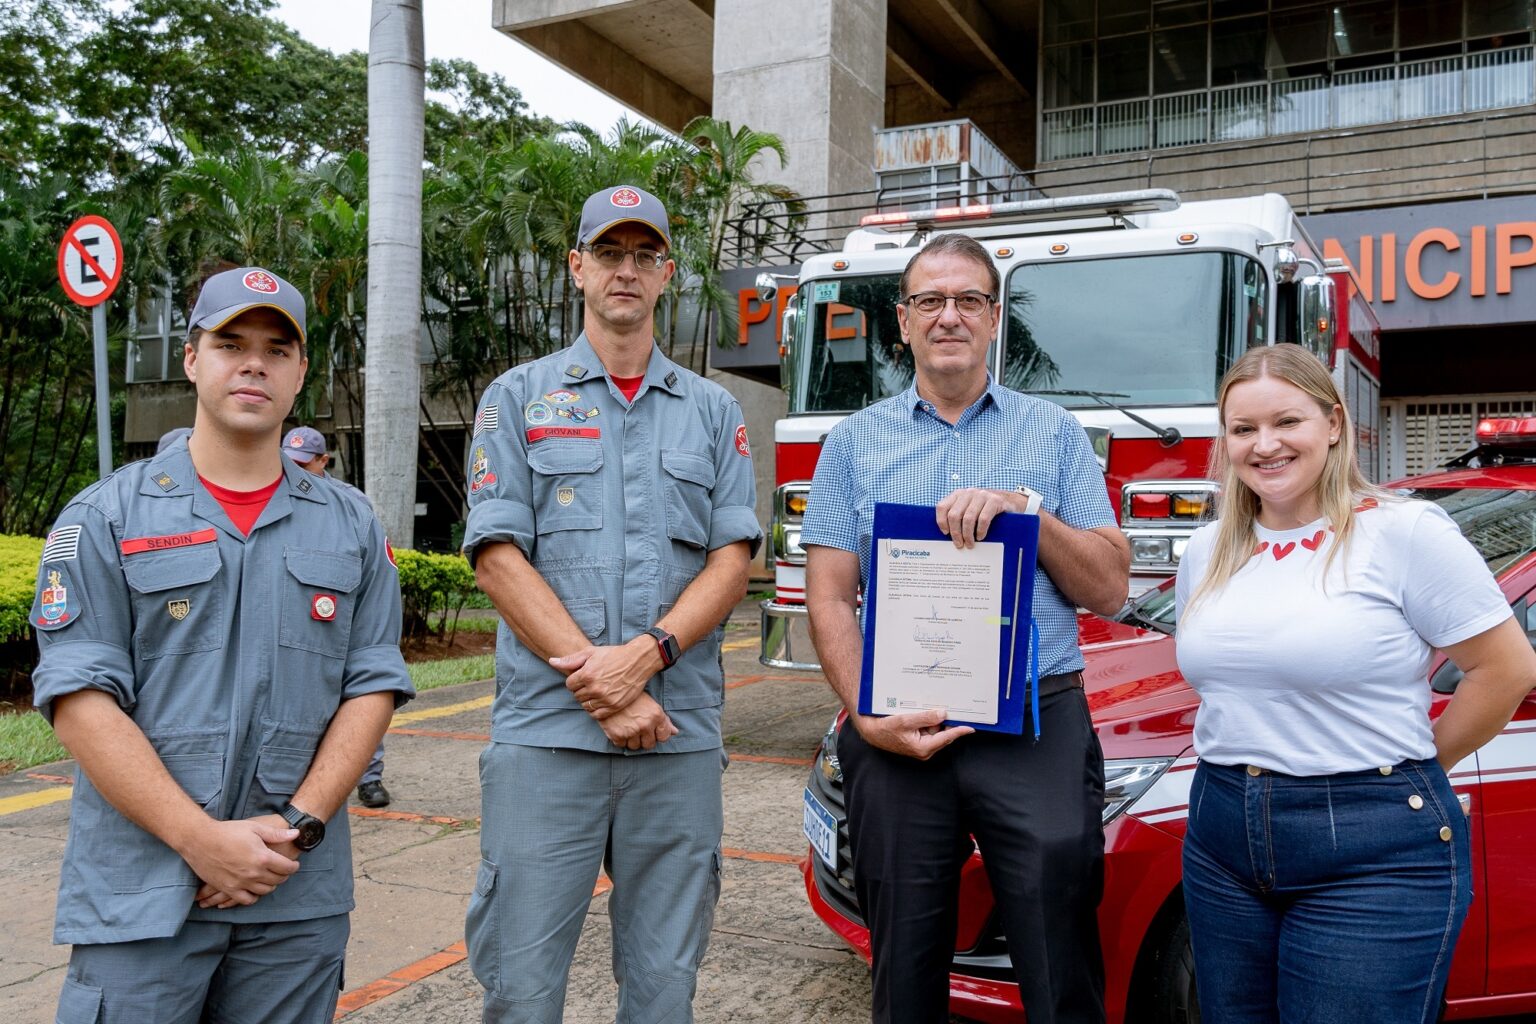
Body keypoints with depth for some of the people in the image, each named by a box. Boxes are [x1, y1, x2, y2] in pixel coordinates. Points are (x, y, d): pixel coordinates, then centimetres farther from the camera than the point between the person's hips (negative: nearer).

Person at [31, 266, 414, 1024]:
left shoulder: (353, 531, 7)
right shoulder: (104, 519, 1)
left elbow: (373, 686, 3)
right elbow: (81, 699, -7)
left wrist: (300, 825, -9)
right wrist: (200, 840, -14)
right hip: (140, 896, -2)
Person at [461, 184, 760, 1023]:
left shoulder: (714, 412, 13)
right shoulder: (518, 398, 8)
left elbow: (731, 560, 4)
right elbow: (498, 558, -2)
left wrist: (644, 654, -14)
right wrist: (601, 686, -12)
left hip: (682, 734, 2)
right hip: (546, 730, -1)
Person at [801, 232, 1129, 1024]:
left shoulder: (1053, 432, 10)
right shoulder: (855, 442, 10)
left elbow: (1110, 589, 5)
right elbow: (829, 599, 4)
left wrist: (1028, 509, -11)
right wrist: (867, 717, -9)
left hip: (1038, 728, 0)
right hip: (899, 739, 1)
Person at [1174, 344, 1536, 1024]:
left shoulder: (1402, 530, -9)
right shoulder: (1207, 551, 7)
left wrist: (1414, 764, -1)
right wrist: (1246, 749, 10)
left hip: (1375, 852, -5)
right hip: (1221, 838, 6)